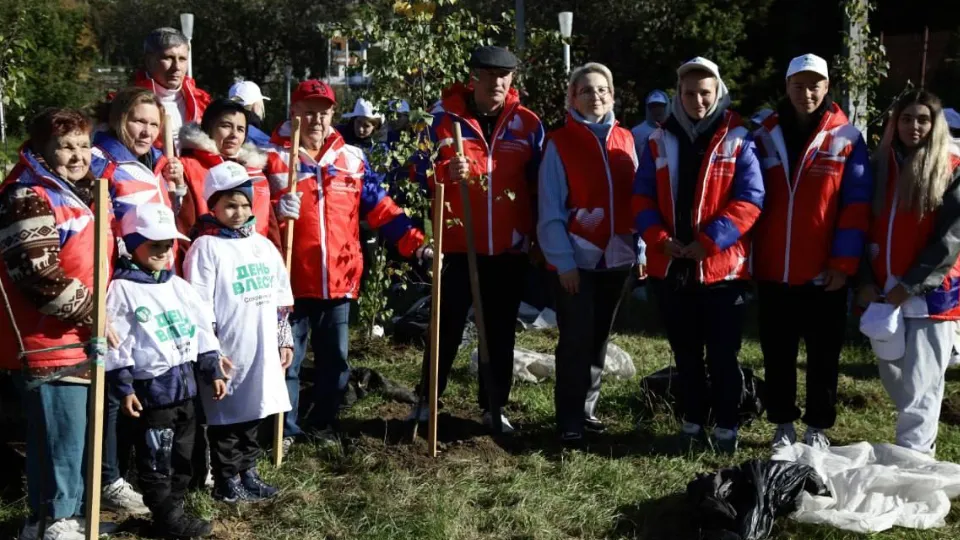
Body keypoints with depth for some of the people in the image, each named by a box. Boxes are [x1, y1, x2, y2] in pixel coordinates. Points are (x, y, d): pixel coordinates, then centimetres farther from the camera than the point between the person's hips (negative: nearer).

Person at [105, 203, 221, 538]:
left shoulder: (177, 285, 11)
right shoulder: (122, 288, -9)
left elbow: (202, 327, 15)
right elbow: (116, 343, -12)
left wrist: (213, 370, 12)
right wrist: (124, 388, -15)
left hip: (184, 381, 7)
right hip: (152, 386, -7)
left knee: (182, 455, 15)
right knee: (156, 459, 2)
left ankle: (174, 509, 27)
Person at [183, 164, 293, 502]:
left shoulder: (263, 246, 11)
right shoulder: (206, 247, -8)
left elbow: (281, 300, 16)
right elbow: (200, 307, -12)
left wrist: (285, 340, 15)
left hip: (262, 351, 6)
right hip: (227, 353, -6)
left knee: (252, 412, 16)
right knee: (226, 417, 3)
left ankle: (248, 473, 29)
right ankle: (226, 482, 14)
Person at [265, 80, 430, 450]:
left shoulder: (352, 158, 9)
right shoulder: (273, 157, 0)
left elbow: (380, 207, 8)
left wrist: (414, 242, -3)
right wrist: (276, 211, -25)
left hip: (339, 279, 3)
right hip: (292, 280, -3)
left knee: (335, 358, 12)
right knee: (287, 358, 3)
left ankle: (324, 423, 27)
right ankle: (285, 429, 16)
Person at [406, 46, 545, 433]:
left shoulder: (528, 123, 4)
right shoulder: (445, 117, -1)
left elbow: (540, 184, 9)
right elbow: (422, 172, 1)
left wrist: (538, 235, 5)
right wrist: (446, 172, -21)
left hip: (510, 246, 2)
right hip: (459, 243, -2)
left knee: (500, 330, 10)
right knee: (447, 325, 4)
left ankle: (494, 406, 21)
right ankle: (426, 400, 18)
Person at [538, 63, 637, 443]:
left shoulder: (625, 140, 8)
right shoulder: (560, 143, -5)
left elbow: (636, 198, 10)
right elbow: (550, 210, -8)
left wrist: (639, 249, 3)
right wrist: (562, 261, -14)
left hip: (616, 257, 4)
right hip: (577, 258, -4)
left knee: (599, 337, 12)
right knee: (577, 339, -4)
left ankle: (587, 408, 24)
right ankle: (570, 419, 5)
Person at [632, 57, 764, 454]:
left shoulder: (737, 142, -2)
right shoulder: (659, 142, 9)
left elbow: (749, 200, -9)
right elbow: (642, 198, 6)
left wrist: (708, 242, -18)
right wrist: (660, 239, -11)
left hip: (722, 268, -3)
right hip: (670, 267, 4)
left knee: (722, 354, 4)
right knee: (685, 354, 14)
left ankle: (726, 426, 16)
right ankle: (693, 421, 27)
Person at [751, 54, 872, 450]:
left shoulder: (847, 139, -1)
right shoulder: (765, 137, 6)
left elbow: (856, 206, -4)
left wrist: (844, 264, -10)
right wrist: (747, 259, 3)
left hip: (824, 273, -2)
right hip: (773, 271, 2)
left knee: (823, 354, 7)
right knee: (777, 353, 9)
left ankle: (817, 428, 21)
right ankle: (783, 425, 23)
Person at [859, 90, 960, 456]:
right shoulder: (881, 166, 10)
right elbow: (865, 228, 9)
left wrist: (909, 285, -14)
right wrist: (866, 281, -3)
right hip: (884, 294, 5)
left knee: (919, 385, -6)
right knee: (894, 377, 13)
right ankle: (919, 447, 29)